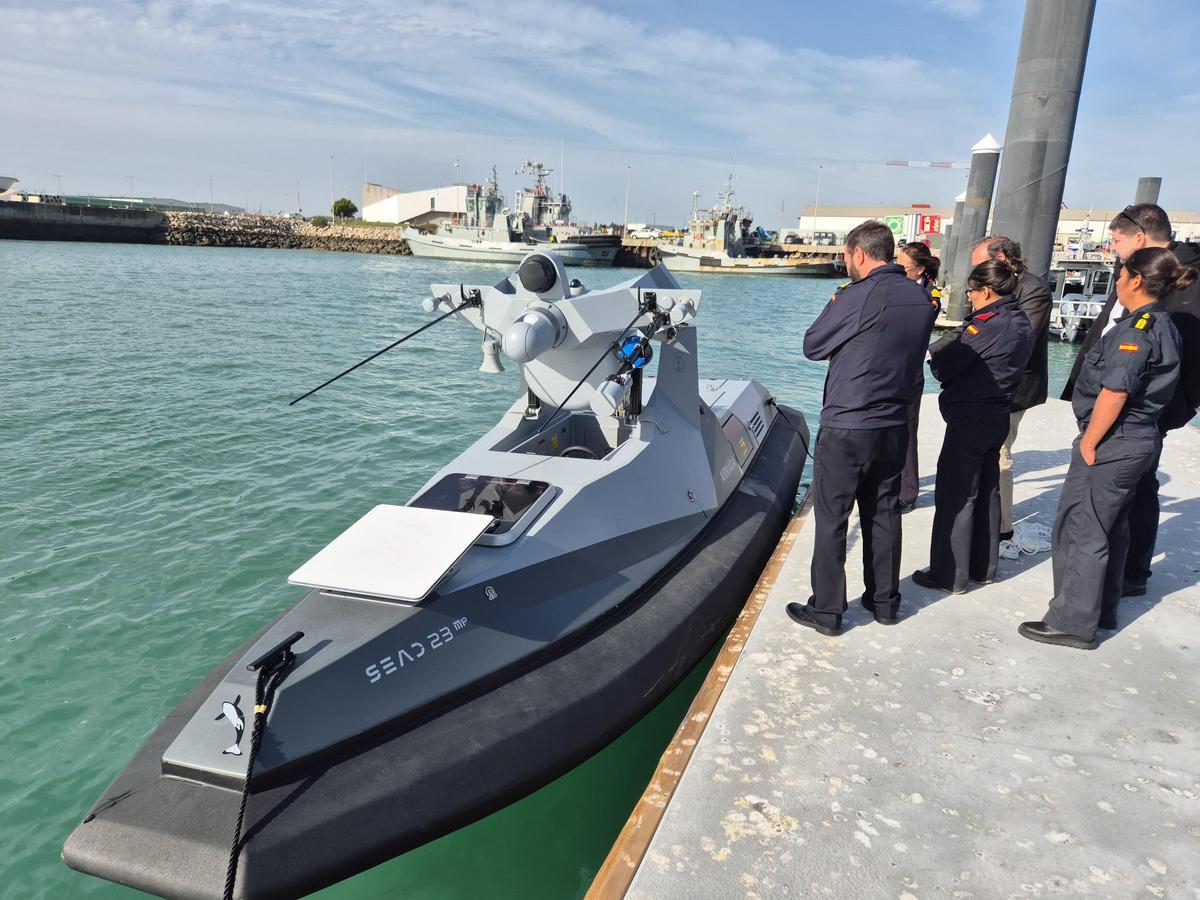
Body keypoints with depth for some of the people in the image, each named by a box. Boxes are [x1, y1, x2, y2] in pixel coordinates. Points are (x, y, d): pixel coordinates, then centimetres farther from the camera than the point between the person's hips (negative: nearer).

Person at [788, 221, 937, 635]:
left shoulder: (857, 297, -17)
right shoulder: (922, 298, 5)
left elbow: (812, 345, -6)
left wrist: (834, 308, 10)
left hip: (846, 428, -7)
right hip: (895, 427, 7)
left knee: (831, 519, 3)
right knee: (883, 514, 17)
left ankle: (826, 611, 10)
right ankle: (884, 602, 28)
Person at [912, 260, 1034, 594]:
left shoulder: (988, 324, -18)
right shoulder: (1021, 323, 10)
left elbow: (943, 365, -17)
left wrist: (937, 351, 2)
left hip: (969, 418, -9)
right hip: (998, 416, 9)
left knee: (955, 495, -2)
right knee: (986, 492, 16)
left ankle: (949, 575, 5)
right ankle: (983, 567, 27)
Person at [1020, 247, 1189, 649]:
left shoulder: (1136, 329, -18)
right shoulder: (1163, 326, 11)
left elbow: (1114, 393, -24)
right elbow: (1145, 389, 15)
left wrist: (1089, 443, -16)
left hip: (1113, 443, -10)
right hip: (1140, 439, 10)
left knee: (1080, 531, -2)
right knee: (1111, 527, 19)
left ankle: (1073, 622, 5)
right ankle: (1102, 610, 32)